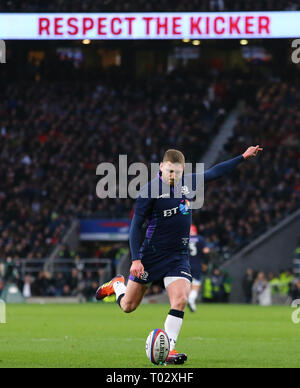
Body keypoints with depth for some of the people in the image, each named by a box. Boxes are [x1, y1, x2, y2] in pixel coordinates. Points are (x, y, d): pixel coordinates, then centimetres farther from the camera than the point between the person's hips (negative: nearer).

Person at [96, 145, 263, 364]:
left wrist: (243, 158, 19)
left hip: (179, 256, 4)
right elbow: (136, 225, -11)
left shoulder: (187, 182, 4)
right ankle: (117, 285, 40)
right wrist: (136, 259, -17)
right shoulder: (151, 190, -12)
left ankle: (168, 349, -15)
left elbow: (214, 173, 19)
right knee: (128, 306, 6)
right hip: (151, 254, -4)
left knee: (180, 300, -18)